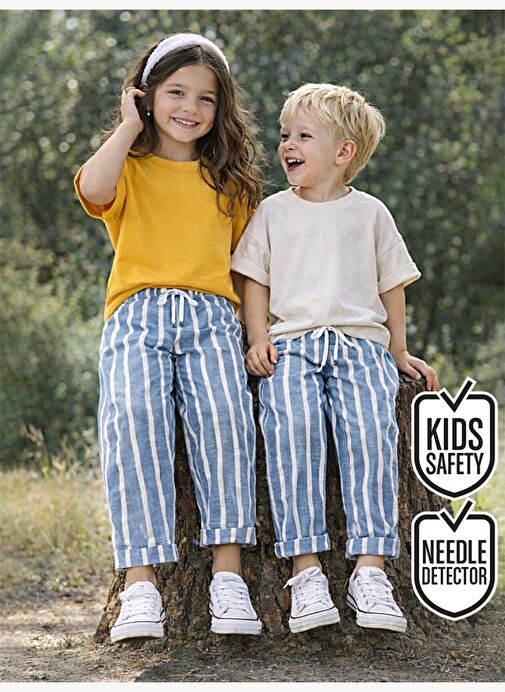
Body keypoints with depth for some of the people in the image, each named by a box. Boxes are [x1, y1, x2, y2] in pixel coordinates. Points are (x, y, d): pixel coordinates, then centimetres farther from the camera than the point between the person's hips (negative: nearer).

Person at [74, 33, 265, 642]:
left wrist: (256, 330, 15)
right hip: (137, 316, -1)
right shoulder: (130, 168, 16)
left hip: (211, 317, 2)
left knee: (225, 415, -29)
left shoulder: (228, 180, 24)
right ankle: (140, 582, -32)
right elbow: (92, 188, -8)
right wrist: (130, 126, 5)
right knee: (132, 418, -30)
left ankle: (227, 572, -26)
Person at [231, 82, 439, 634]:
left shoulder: (369, 213, 15)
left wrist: (398, 352, 17)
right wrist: (258, 339, -1)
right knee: (292, 425, -31)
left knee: (370, 427, -29)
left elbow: (391, 285, 21)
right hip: (291, 342, 0)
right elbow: (255, 281, 15)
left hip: (360, 340, 0)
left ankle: (369, 569, -31)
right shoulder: (272, 212, 17)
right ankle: (305, 568, -32)